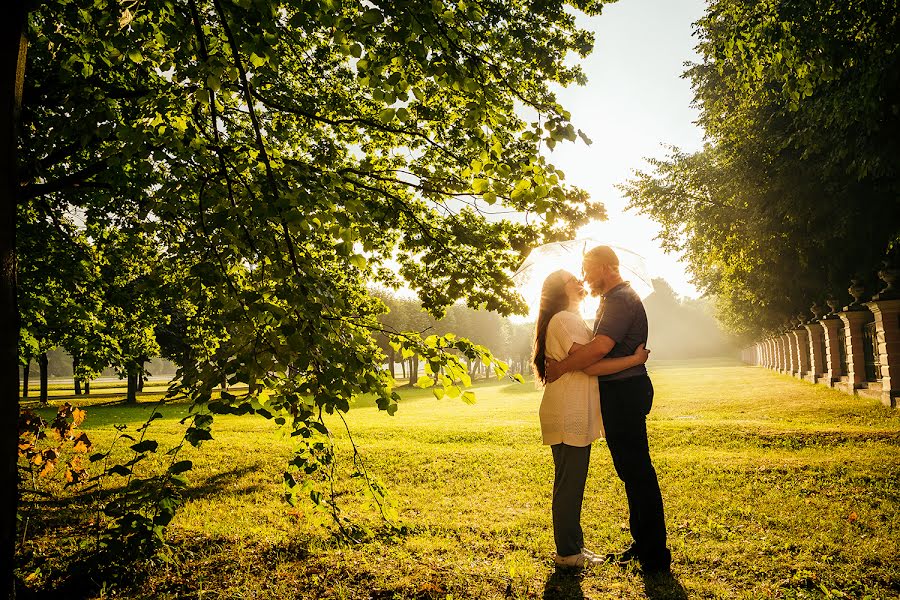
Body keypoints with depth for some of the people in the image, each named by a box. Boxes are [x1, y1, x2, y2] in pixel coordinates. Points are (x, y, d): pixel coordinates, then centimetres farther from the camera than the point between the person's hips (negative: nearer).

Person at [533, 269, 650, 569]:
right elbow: (591, 365, -21)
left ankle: (573, 544, 27)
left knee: (572, 482, 16)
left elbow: (590, 358, 20)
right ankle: (567, 552, 10)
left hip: (575, 414, 10)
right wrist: (635, 359, -15)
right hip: (568, 415, -10)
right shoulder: (564, 320, -15)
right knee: (569, 483, -1)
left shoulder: (572, 319, 20)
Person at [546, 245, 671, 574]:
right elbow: (603, 348, 23)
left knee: (637, 471, -4)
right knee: (631, 470, 16)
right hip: (621, 391, 11)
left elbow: (600, 348, -29)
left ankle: (655, 555, 5)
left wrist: (560, 367, -20)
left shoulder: (621, 299, -16)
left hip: (624, 393, -11)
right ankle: (642, 543, 28)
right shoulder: (617, 298, 18)